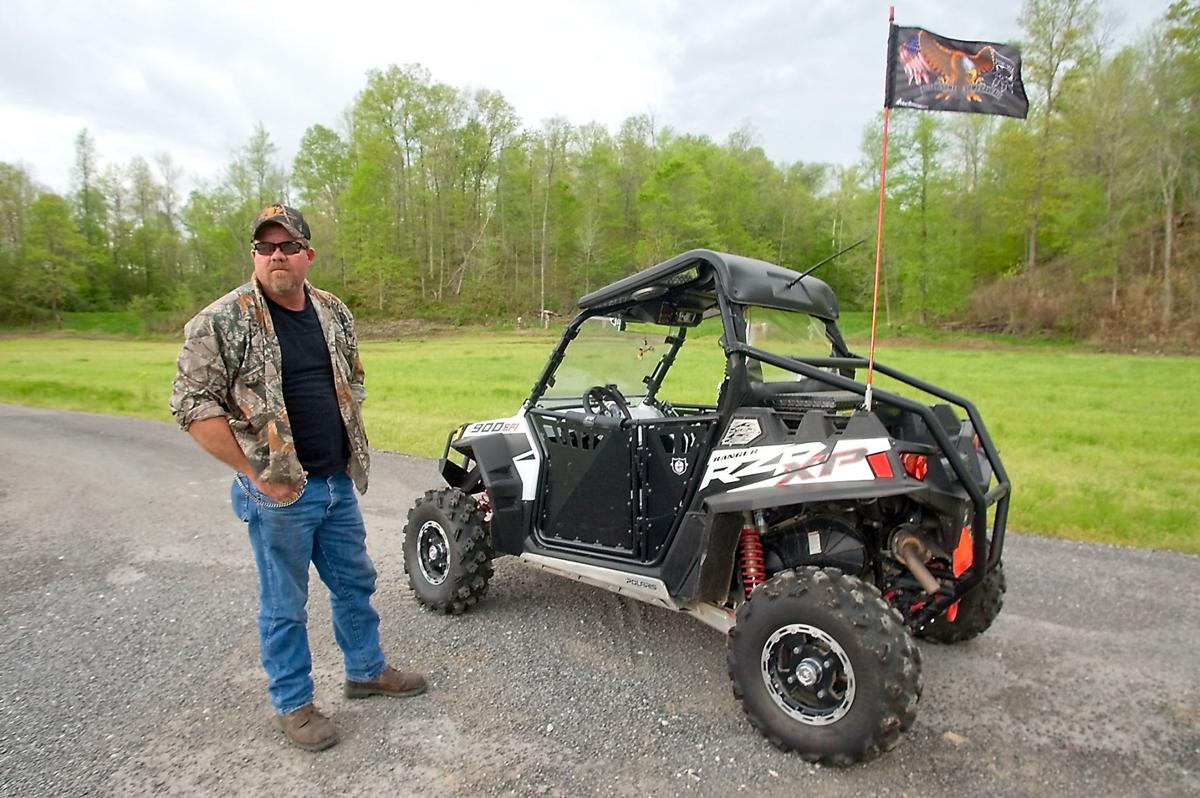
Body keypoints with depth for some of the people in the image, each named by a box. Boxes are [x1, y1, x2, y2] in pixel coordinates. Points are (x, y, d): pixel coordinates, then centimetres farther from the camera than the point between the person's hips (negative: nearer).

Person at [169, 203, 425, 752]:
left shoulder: (333, 312, 5)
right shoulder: (222, 322, -13)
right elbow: (192, 405, -14)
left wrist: (352, 453, 9)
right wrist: (256, 472, -16)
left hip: (338, 482, 6)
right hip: (278, 491, -5)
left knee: (355, 582, 19)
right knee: (284, 605, 10)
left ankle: (367, 670, 40)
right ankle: (292, 705, 29)